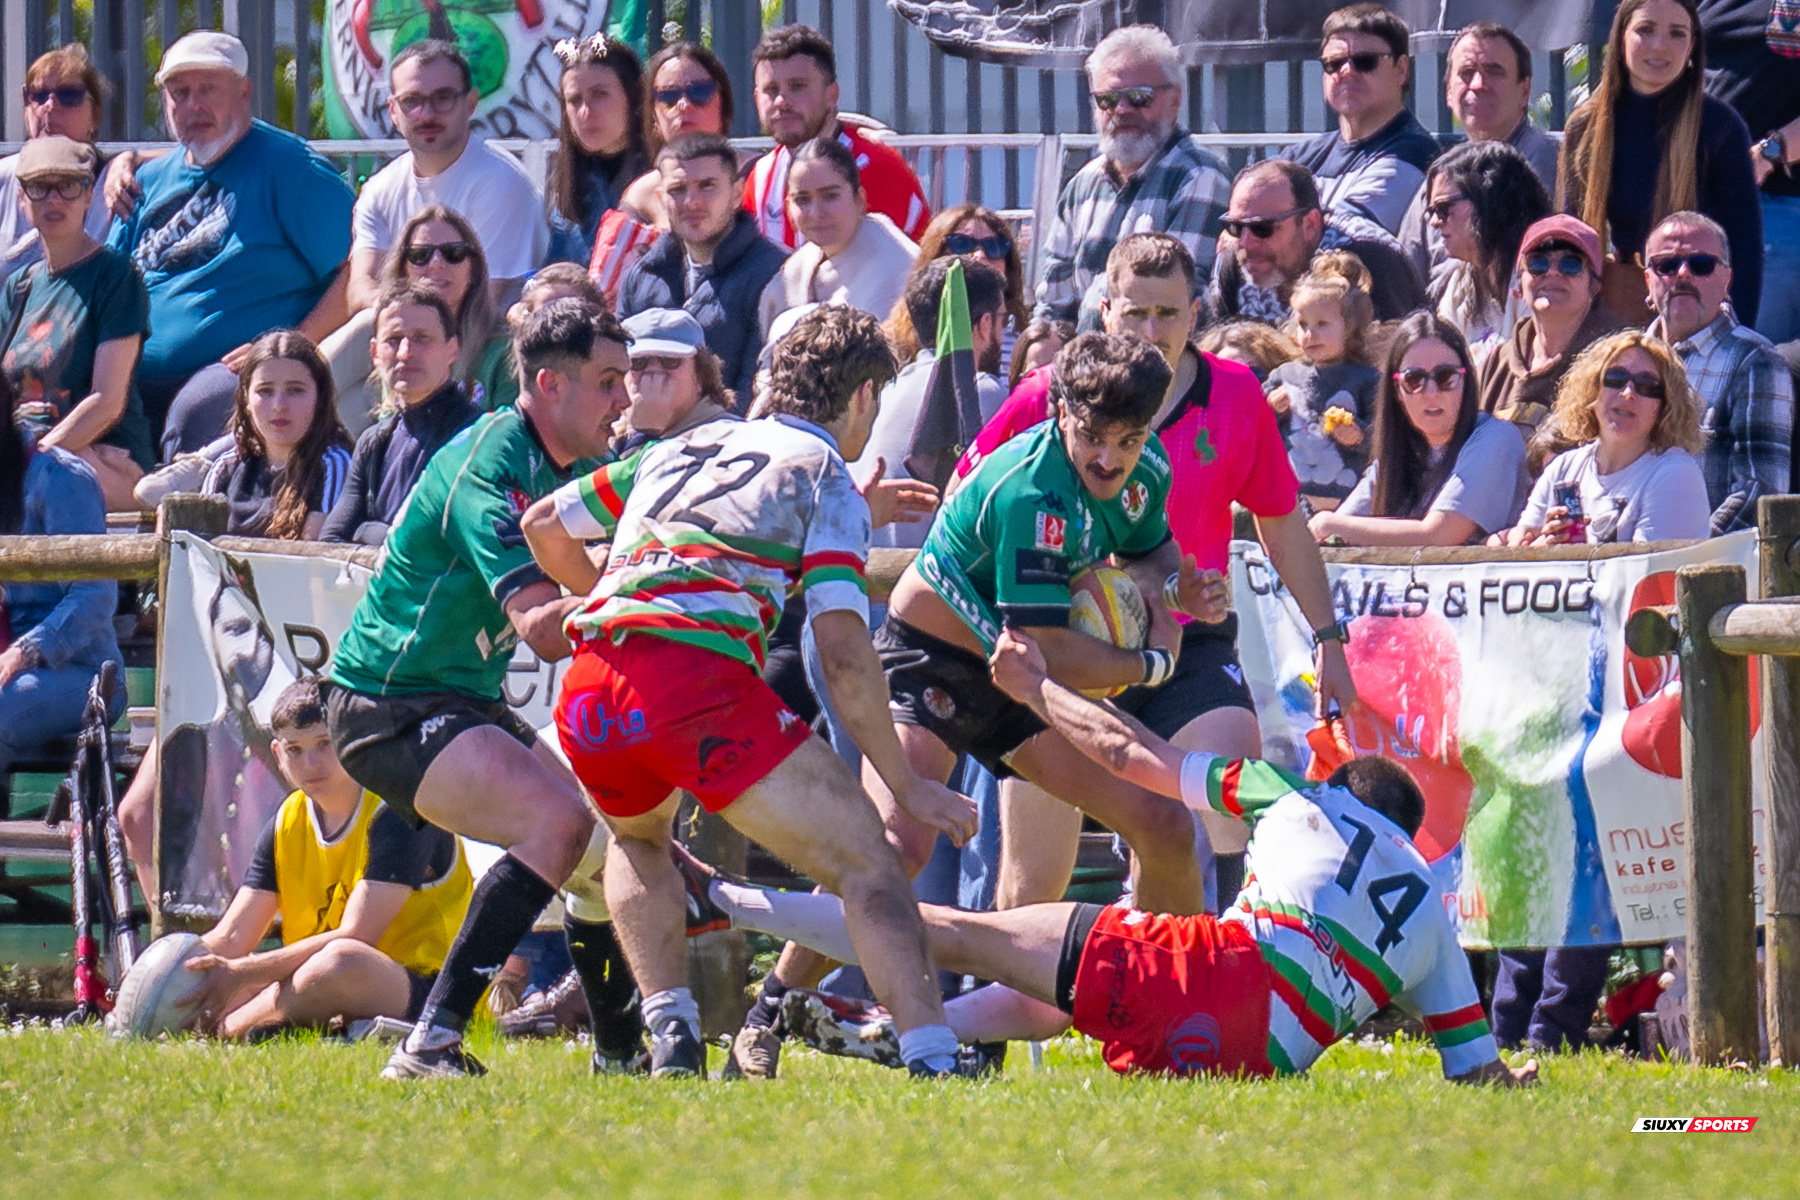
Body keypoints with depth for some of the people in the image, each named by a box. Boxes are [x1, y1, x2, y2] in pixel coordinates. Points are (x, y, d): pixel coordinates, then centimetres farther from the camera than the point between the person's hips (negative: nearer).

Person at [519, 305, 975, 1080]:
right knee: (865, 864, 0)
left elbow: (544, 527, 35)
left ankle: (671, 1034, 18)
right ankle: (931, 1060, -18)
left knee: (636, 836, 36)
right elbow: (842, 653, 0)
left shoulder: (680, 449, 29)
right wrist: (906, 786, 6)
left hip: (587, 688, 6)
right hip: (700, 681, -6)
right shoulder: (826, 480, 12)